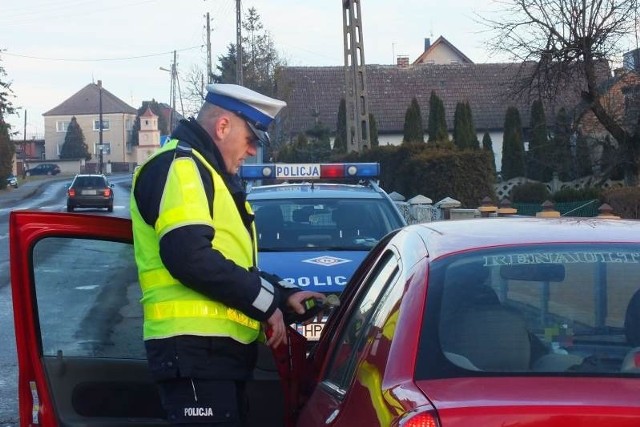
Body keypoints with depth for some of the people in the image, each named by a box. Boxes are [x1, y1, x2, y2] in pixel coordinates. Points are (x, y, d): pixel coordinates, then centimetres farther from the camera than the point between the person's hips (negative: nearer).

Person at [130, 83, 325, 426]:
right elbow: (189, 257, -23)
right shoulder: (180, 166, -9)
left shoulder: (207, 173, 26)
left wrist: (284, 295, 19)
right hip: (196, 347, -11)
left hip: (216, 347, 11)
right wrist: (265, 301, -13)